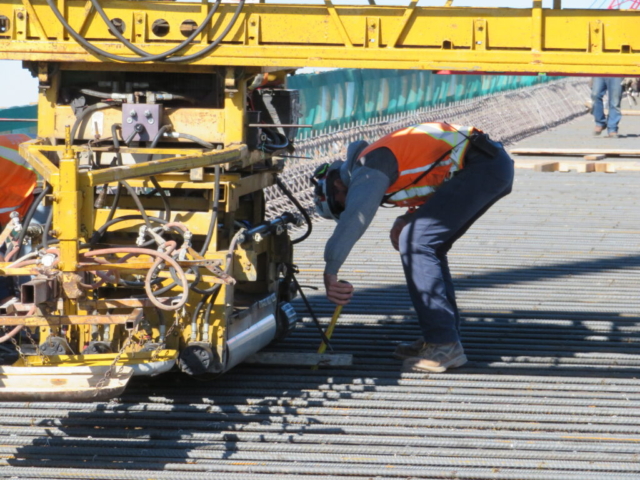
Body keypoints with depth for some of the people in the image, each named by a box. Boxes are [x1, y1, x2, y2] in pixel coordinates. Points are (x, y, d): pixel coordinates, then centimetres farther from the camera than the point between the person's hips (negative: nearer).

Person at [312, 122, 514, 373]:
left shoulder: (367, 168, -8)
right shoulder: (381, 157, 23)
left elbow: (354, 219, -23)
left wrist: (330, 273, -21)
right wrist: (407, 219, 11)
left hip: (479, 166, -10)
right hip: (496, 164, 10)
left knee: (415, 243, -9)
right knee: (428, 246, 16)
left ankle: (444, 345, -10)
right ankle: (444, 336, 19)